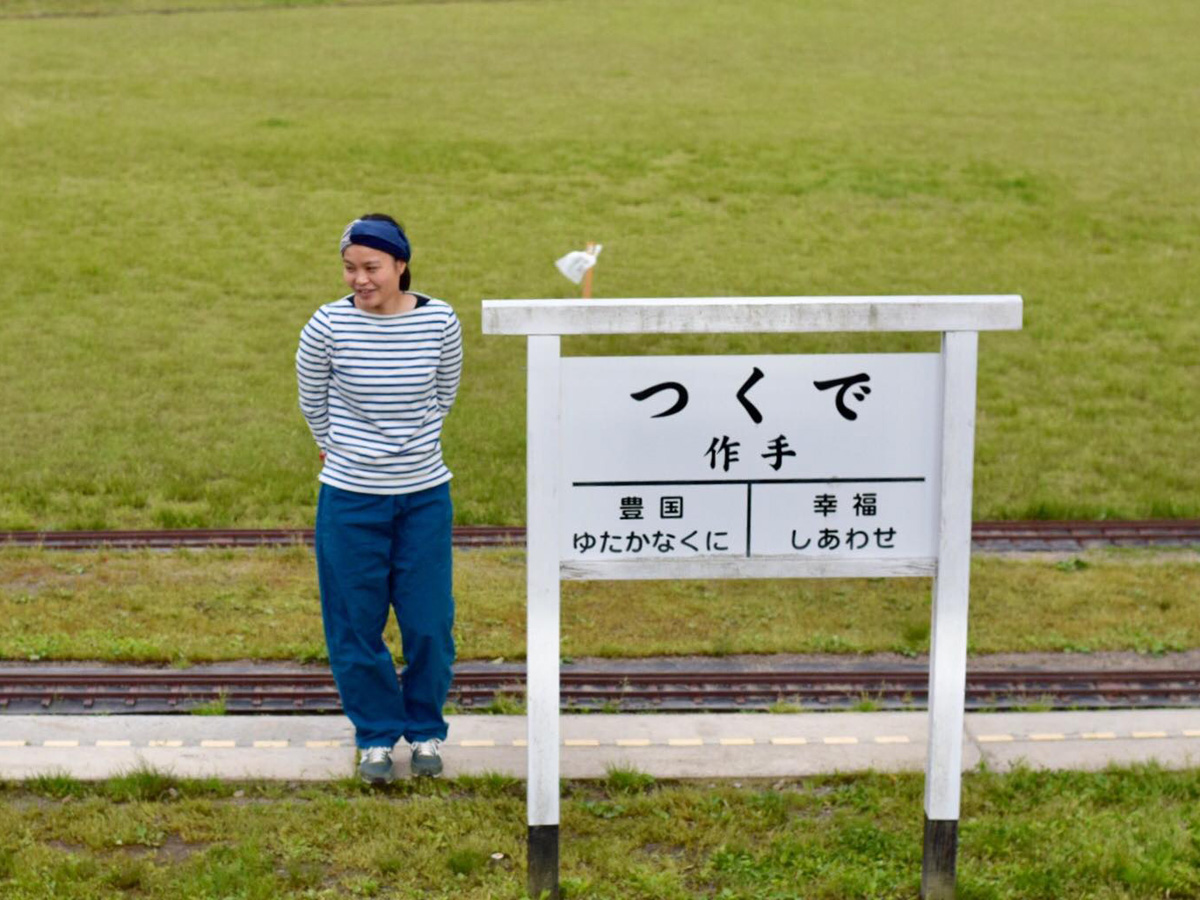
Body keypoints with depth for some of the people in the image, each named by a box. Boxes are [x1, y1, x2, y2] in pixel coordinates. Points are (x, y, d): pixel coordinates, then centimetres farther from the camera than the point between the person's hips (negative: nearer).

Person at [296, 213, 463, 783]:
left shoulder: (440, 322, -7)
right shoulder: (328, 326, -11)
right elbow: (312, 400, 7)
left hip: (425, 495, 1)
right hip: (350, 498, -1)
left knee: (429, 622, 5)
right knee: (356, 624, 6)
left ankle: (425, 730, 26)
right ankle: (376, 735, 24)